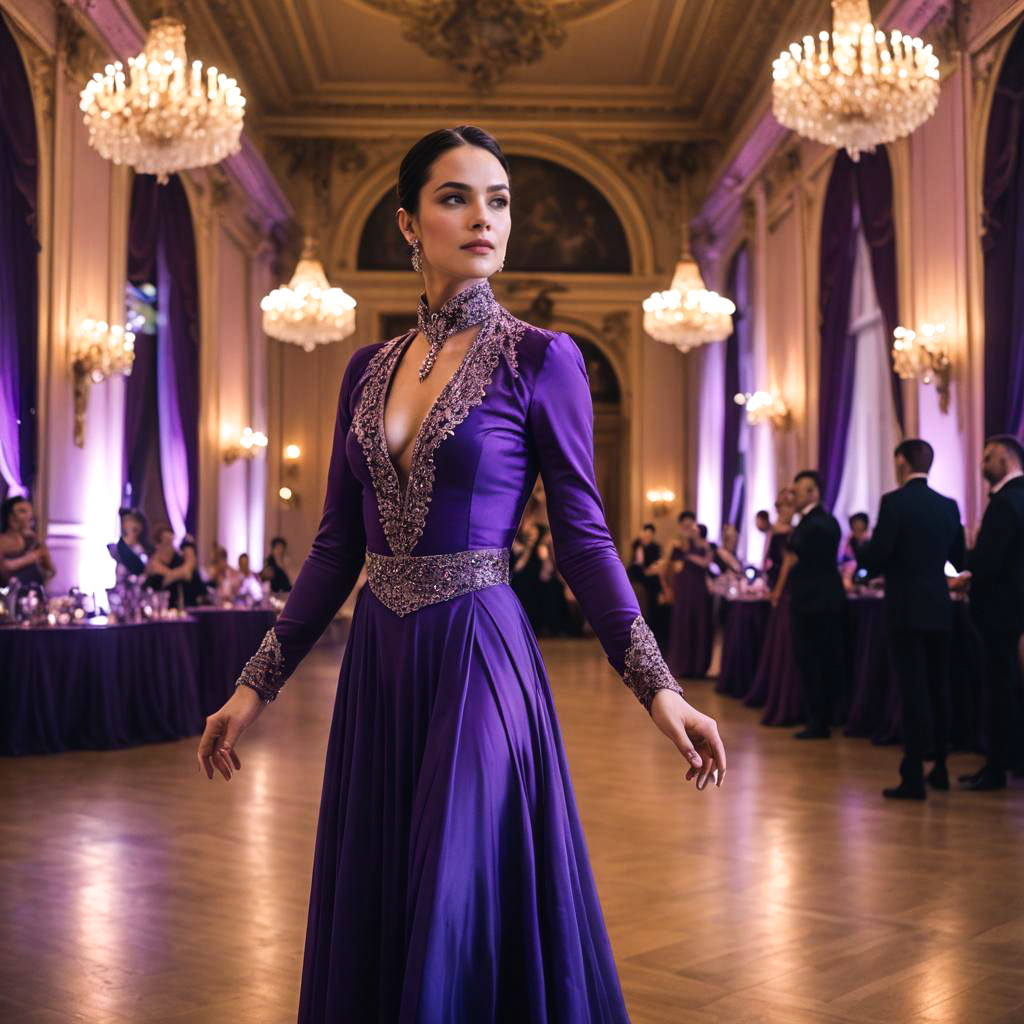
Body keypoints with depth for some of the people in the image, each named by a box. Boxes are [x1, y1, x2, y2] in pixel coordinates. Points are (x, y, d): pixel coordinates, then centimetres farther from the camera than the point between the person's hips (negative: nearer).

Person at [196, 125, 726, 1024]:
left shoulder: (542, 359, -4)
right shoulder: (369, 367, 9)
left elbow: (583, 537, -5)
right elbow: (337, 546, 10)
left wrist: (658, 688, -12)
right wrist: (257, 684, 10)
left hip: (479, 654, -4)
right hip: (378, 661, 5)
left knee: (463, 929, 1)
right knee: (373, 928, 13)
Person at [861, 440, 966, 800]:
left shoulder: (894, 502, -12)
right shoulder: (949, 506, 6)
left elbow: (875, 557, -15)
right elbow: (959, 558, 13)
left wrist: (865, 555, 7)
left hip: (905, 608, -5)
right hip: (939, 607, 5)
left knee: (914, 691, -4)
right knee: (938, 688, 15)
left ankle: (913, 777, -3)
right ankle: (939, 768, 25)